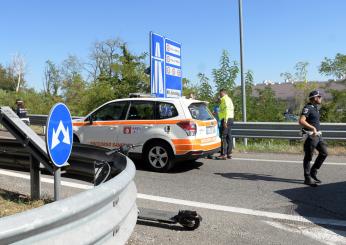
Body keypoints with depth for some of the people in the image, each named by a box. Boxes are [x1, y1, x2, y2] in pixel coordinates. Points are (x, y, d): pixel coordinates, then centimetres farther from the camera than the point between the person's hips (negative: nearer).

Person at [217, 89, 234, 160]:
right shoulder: (229, 99, 23)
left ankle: (223, 154, -12)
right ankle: (229, 153, 12)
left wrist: (225, 121, -24)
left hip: (226, 119, -10)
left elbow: (226, 110, -19)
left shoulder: (225, 99, -8)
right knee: (229, 136, 10)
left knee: (223, 137, -10)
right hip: (230, 119, 10)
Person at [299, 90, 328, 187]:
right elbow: (301, 121, -26)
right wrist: (312, 127, -31)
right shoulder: (307, 108, -14)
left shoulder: (315, 108, 16)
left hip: (318, 135, 9)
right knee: (308, 157, -1)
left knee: (324, 153, 10)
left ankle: (313, 173, 20)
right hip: (311, 135, -9)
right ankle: (307, 178, 8)